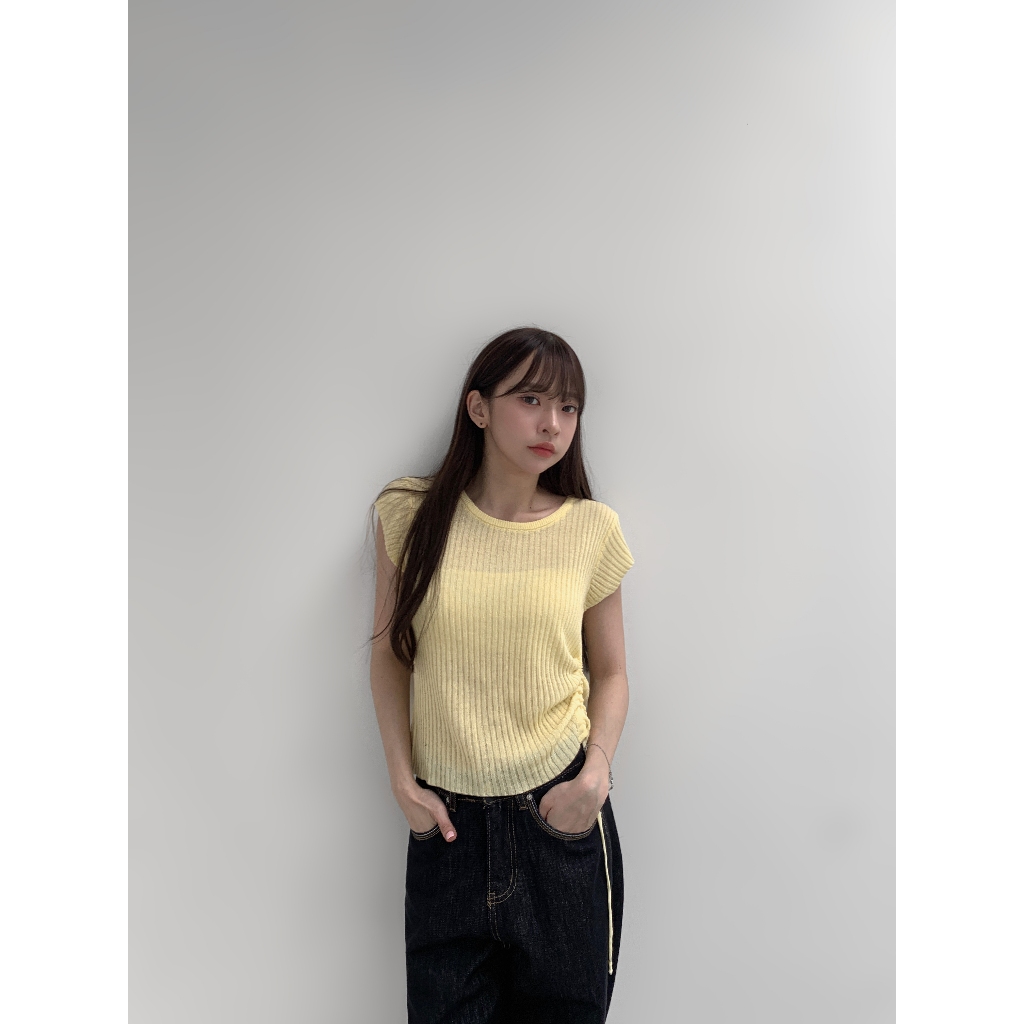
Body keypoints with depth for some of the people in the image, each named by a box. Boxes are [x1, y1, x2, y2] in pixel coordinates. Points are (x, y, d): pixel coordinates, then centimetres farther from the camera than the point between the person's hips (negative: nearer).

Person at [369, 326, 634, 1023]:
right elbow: (389, 653, 5)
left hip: (561, 811, 0)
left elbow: (610, 672, 7)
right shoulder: (412, 514, -3)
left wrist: (596, 772, -8)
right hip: (447, 818, 0)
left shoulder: (592, 529, -2)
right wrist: (402, 779, 0)